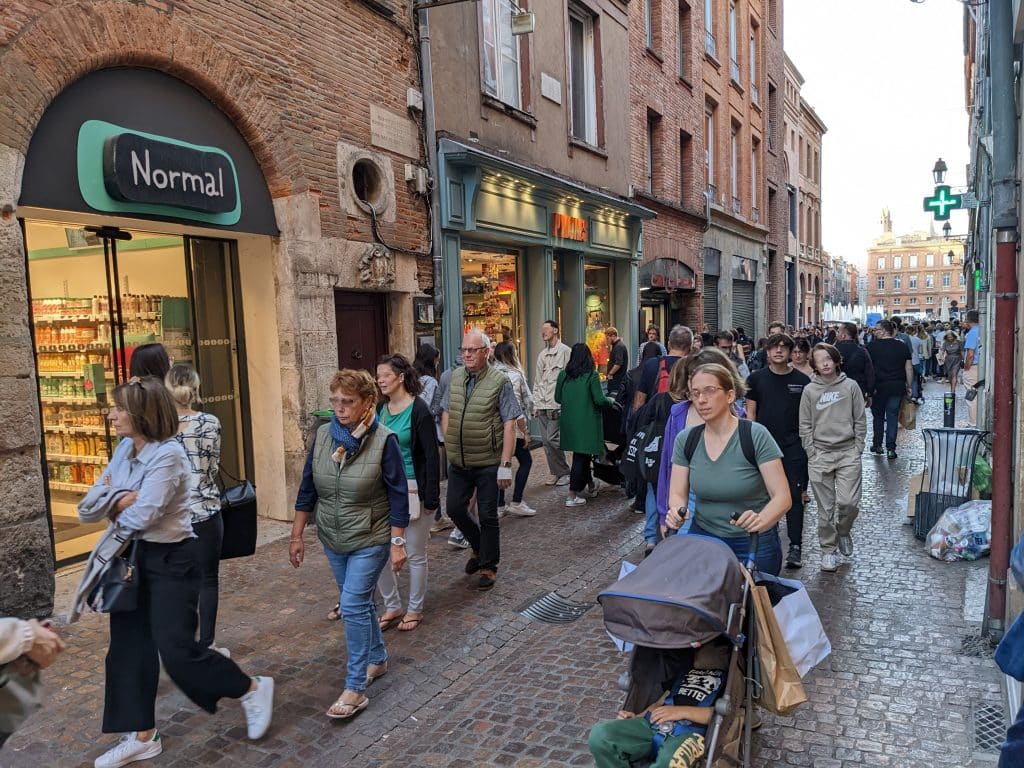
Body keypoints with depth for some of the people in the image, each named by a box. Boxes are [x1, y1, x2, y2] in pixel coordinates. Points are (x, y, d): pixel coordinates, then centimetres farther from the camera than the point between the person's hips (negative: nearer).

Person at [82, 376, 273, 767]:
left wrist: (112, 506, -5)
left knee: (176, 648, -4)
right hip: (133, 557, 8)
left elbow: (140, 518, -27)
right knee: (129, 646, 12)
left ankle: (253, 689, 18)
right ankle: (143, 736, 28)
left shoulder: (168, 454, -22)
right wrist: (118, 502, -17)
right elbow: (86, 509, 5)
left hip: (172, 559, -8)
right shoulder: (125, 449, 3)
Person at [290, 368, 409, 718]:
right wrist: (297, 535, 6)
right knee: (360, 602, 17)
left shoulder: (384, 440, -17)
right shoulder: (323, 435, -3)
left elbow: (398, 495, -13)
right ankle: (378, 659, 38)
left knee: (353, 606, -8)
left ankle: (355, 689, 4)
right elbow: (307, 487, 4)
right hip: (332, 539, 5)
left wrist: (397, 542, -13)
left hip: (370, 540, -5)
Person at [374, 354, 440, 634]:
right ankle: (392, 606, 26)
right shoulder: (381, 409, 5)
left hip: (413, 490, -6)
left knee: (415, 554, 7)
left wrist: (432, 497, -15)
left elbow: (431, 456, -13)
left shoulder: (418, 410, -13)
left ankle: (415, 610, 25)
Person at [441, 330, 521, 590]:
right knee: (455, 509, 11)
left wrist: (506, 464, -17)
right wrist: (449, 444, 7)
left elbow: (509, 424, -14)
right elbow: (446, 412, 15)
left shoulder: (499, 381, -12)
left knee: (487, 516, 6)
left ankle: (488, 566, 24)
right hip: (458, 462, 5)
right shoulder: (455, 378, 4)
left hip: (488, 462, -5)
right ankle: (479, 547, 37)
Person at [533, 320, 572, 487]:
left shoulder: (565, 351, -4)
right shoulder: (542, 355, 18)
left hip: (556, 405, -7)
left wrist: (559, 404, -15)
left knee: (552, 439, -11)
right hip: (542, 405, 7)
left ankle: (564, 472, 4)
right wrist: (536, 404, 11)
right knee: (546, 441, 7)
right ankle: (555, 473, 17)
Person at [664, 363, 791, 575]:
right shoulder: (685, 440, -5)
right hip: (702, 538, 3)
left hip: (753, 544, -3)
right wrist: (677, 511, -25)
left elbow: (782, 497, -18)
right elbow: (677, 494, -3)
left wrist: (760, 521, -37)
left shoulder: (756, 436, -17)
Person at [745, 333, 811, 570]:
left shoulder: (802, 381, 3)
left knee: (795, 495, -2)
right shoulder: (756, 379, 4)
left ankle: (795, 546, 4)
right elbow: (750, 412, 5)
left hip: (794, 446, -1)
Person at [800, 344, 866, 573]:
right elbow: (805, 425, 4)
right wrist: (812, 453, -3)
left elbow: (860, 421, 4)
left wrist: (858, 449, -2)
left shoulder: (850, 386, 2)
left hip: (848, 452, 0)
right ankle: (828, 550, 17)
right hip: (819, 454, 0)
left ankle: (843, 531, 23)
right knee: (825, 507, 4)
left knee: (849, 502, -8)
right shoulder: (810, 390, 3)